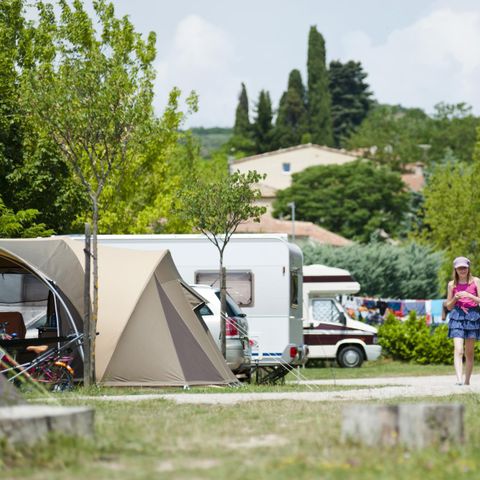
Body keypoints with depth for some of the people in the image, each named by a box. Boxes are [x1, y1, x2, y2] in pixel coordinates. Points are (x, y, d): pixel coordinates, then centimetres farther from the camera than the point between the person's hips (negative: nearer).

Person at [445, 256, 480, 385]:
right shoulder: (452, 284, 9)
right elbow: (449, 306, 13)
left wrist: (469, 295, -13)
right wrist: (455, 298, -7)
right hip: (457, 316, 0)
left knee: (469, 352, 5)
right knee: (458, 350, -16)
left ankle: (467, 380, 14)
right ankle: (459, 379, -26)